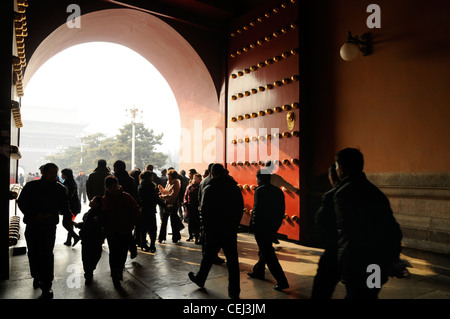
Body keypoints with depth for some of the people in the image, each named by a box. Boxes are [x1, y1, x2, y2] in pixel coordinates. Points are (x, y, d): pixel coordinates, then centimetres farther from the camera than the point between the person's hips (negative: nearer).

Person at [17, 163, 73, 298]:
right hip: (32, 225, 1)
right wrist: (35, 215, -12)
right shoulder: (31, 186, -2)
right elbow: (22, 203, 0)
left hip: (50, 226, -1)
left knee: (47, 254, -4)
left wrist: (70, 216, -17)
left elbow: (63, 207, 3)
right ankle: (37, 277, 35)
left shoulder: (60, 188, 1)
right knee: (33, 253, 13)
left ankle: (46, 285, 3)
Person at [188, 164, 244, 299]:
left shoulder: (209, 189, -9)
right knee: (232, 259, 6)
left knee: (208, 256, 15)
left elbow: (204, 210, -10)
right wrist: (235, 224, 13)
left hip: (214, 230, -3)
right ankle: (234, 291, 9)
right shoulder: (234, 187, 3)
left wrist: (206, 226, 1)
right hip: (231, 230, 3)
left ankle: (200, 278, 37)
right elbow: (240, 208, 6)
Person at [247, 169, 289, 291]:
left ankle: (282, 282, -5)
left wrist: (253, 224, -9)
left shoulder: (260, 190, -15)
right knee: (264, 250, 25)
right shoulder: (278, 191, 8)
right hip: (274, 226, 8)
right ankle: (258, 271, 43)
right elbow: (282, 209, 10)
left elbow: (257, 209, -20)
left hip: (261, 226, -8)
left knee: (268, 254, -3)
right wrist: (277, 223, 17)